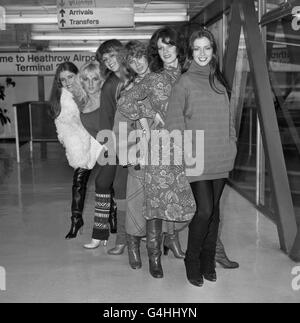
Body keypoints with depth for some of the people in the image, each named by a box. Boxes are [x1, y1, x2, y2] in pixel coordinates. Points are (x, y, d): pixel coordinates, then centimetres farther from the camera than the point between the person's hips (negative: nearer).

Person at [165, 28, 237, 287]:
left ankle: (208, 261, 23)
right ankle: (192, 262, 11)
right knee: (204, 210, -9)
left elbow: (228, 117, 17)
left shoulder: (219, 81, 12)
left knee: (214, 210, 10)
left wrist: (231, 143, 7)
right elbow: (174, 121, -6)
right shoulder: (184, 83, -3)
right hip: (197, 160, -5)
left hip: (221, 159, 5)